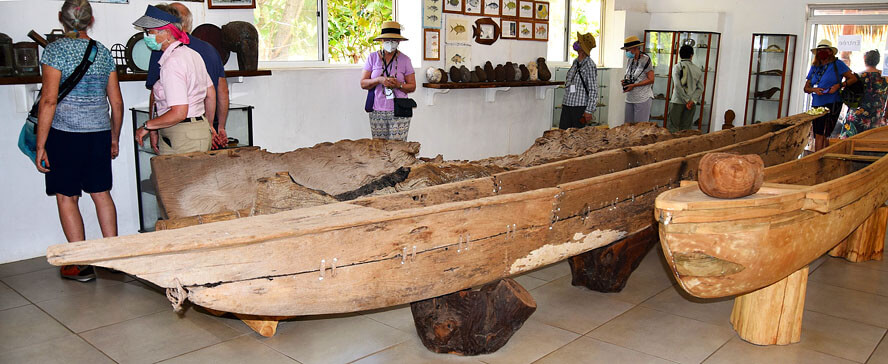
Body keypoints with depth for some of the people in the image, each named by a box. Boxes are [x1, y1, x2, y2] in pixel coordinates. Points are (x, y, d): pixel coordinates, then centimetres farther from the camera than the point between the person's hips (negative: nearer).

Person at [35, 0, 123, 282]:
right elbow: (117, 103, 9)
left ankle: (81, 264, 8)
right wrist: (114, 139, 20)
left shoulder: (55, 50, -6)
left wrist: (40, 145, -8)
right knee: (101, 193, 12)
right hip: (99, 132, 5)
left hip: (65, 133, -5)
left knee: (67, 197, 4)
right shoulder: (103, 52, 8)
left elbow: (49, 100, -12)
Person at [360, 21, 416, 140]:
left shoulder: (405, 60, 5)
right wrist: (379, 80, -14)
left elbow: (412, 86, 6)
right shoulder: (372, 58, 7)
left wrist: (398, 85, -14)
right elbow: (363, 84, 4)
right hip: (377, 111, 1)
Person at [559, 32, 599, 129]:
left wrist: (589, 111, -18)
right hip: (567, 106, 7)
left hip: (580, 107, -7)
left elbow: (593, 91, -14)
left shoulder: (590, 65, -12)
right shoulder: (575, 62, 11)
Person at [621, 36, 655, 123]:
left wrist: (633, 85, -17)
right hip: (630, 98, 7)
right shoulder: (631, 60, 13)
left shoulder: (645, 59, -9)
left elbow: (651, 79, -12)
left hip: (643, 99, -7)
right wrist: (625, 80, 4)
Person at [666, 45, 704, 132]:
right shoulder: (698, 69, 8)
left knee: (672, 128, -1)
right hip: (692, 103, 3)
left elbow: (677, 86, -12)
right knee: (685, 129, 6)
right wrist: (692, 101, -6)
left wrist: (687, 100, -8)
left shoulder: (677, 67, -3)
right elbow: (700, 88, 0)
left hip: (677, 102, -3)